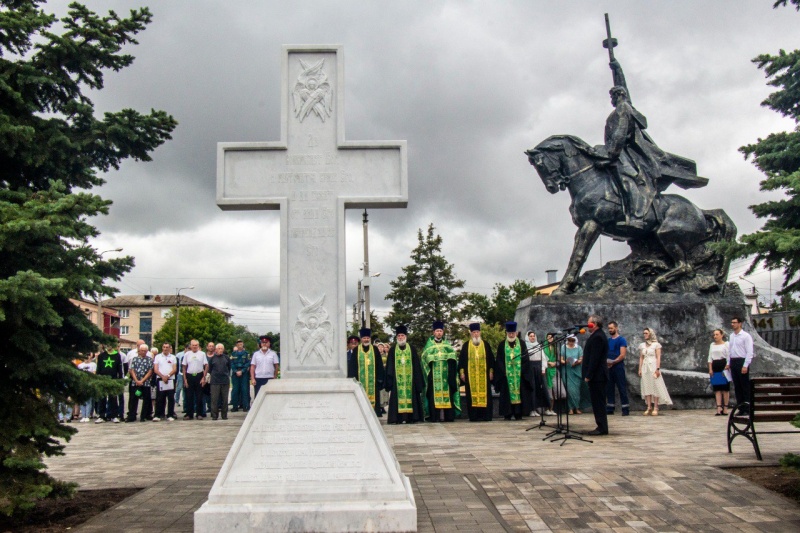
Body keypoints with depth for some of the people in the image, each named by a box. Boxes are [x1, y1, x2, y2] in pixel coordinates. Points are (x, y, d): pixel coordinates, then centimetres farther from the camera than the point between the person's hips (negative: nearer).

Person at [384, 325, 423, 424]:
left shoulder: (411, 349, 9)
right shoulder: (392, 350, 9)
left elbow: (416, 365, 8)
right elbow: (389, 367, 7)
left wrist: (417, 380, 1)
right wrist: (389, 381, -2)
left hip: (409, 378, 0)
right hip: (397, 379, 0)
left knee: (410, 396, -2)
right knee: (398, 397, -4)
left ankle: (410, 418, 2)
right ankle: (399, 418, -3)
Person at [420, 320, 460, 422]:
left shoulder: (447, 344, 16)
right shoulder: (429, 344, 10)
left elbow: (453, 357, 6)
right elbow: (424, 357, 1)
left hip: (445, 374, 2)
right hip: (434, 374, -2)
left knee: (446, 393, -2)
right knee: (434, 394, -6)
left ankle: (447, 415, 0)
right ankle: (434, 416, -7)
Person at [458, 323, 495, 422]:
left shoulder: (486, 344, 10)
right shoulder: (466, 345, 9)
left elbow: (491, 359, 10)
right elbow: (461, 359, 7)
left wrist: (491, 371, 3)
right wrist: (462, 372, -1)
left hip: (484, 375, 0)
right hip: (470, 375, 0)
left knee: (485, 394, -1)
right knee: (472, 394, -2)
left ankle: (486, 415, 3)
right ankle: (473, 416, 2)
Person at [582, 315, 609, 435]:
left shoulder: (597, 337, -17)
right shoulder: (597, 335, 17)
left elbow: (594, 358, -22)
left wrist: (588, 375, -20)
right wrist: (588, 374, 20)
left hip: (597, 376, -10)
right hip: (597, 375, 10)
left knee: (598, 402, -6)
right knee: (598, 402, 12)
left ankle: (602, 428, -2)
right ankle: (601, 427, 16)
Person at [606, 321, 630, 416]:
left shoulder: (621, 340, -3)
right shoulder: (608, 340, 15)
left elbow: (623, 355, -11)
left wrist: (613, 362, -21)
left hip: (618, 366, -6)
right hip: (609, 367, 6)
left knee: (622, 388, -4)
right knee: (610, 388, 7)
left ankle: (625, 409, -1)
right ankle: (610, 408, 12)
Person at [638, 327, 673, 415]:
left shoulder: (656, 344, 0)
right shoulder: (642, 345, 13)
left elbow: (658, 357, -5)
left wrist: (658, 369, -13)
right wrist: (640, 369, 7)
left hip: (653, 367, -4)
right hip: (645, 367, 4)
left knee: (655, 386, -5)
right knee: (646, 387, 0)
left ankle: (655, 408, -2)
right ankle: (649, 407, 2)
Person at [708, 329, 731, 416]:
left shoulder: (726, 344, 0)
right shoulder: (712, 345, 16)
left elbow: (728, 356, -7)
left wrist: (726, 367, -15)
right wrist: (710, 369, 5)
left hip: (723, 367, -5)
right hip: (715, 367, 5)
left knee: (725, 388, -1)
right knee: (717, 389, 0)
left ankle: (725, 409, 5)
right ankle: (719, 409, -3)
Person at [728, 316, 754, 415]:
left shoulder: (746, 336, -9)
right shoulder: (732, 336, 12)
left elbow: (749, 352, -12)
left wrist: (745, 366, -17)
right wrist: (728, 363, 12)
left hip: (742, 361, -7)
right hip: (733, 362, 7)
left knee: (745, 386, -1)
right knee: (737, 386, 10)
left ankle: (747, 408, 5)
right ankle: (740, 408, 16)